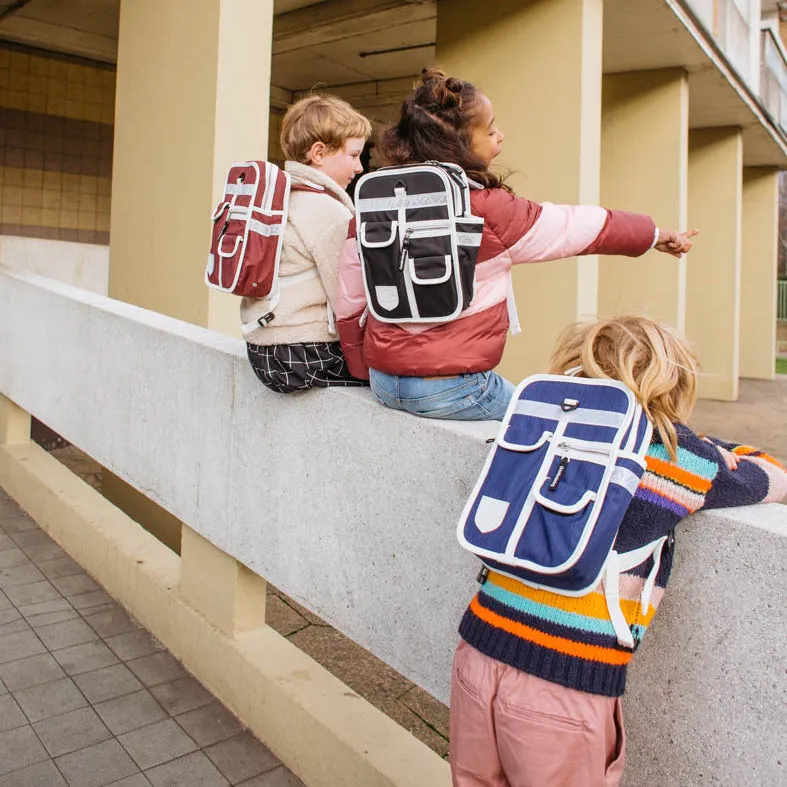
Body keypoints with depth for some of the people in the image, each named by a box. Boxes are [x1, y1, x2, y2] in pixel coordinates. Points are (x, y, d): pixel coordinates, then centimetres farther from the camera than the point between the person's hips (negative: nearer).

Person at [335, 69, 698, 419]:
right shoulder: (488, 209, -15)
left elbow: (349, 302, 6)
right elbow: (580, 226, -2)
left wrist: (364, 368, 20)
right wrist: (655, 233, 15)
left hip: (383, 382, 7)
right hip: (449, 389, -6)